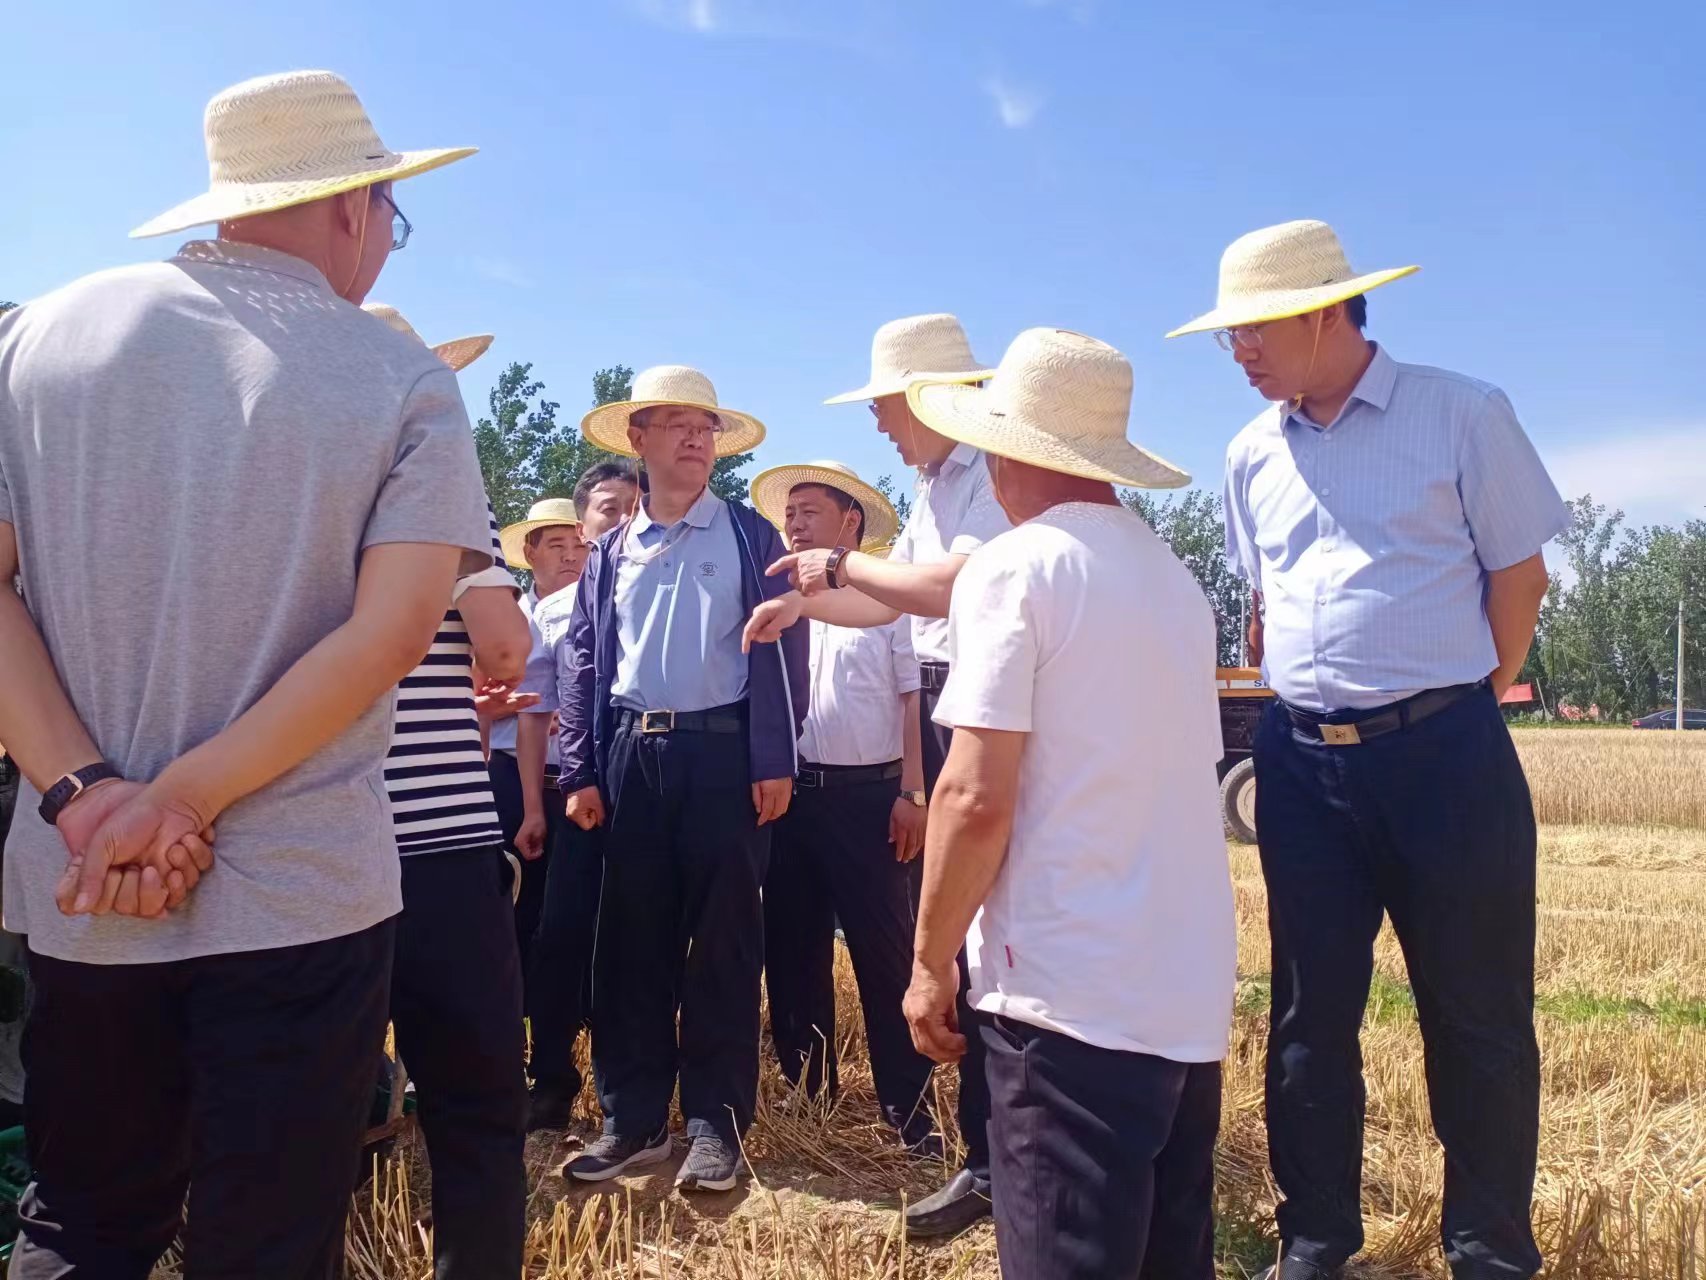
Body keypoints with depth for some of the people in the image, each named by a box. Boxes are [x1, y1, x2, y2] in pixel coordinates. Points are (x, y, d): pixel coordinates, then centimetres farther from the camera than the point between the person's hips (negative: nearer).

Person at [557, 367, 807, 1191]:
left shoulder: (751, 537, 4)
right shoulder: (611, 553, 13)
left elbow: (781, 650, -1)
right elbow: (581, 663, 12)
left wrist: (774, 761, -9)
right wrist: (580, 772, 4)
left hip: (724, 752, -3)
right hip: (632, 755, 3)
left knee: (722, 943, 1)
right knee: (631, 943, 7)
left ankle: (716, 1123, 12)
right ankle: (633, 1119, 19)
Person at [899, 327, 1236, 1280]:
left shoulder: (1016, 565, -10)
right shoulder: (1173, 576, 14)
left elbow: (977, 798, -18)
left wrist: (932, 962, -4)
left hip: (1067, 990, -8)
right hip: (1193, 989, 8)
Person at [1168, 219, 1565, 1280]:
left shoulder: (1462, 414, -5)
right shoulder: (1253, 454, 9)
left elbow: (1520, 574, 0)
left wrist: (1468, 709, 6)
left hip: (1444, 753, -4)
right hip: (1303, 763, 4)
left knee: (1478, 1016, 7)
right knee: (1312, 1015, 11)